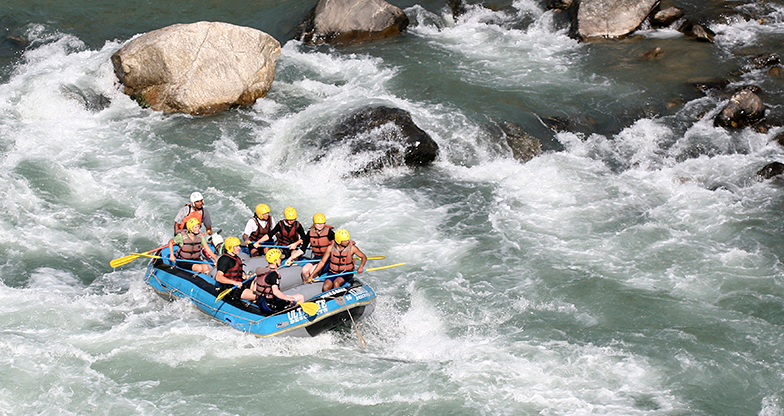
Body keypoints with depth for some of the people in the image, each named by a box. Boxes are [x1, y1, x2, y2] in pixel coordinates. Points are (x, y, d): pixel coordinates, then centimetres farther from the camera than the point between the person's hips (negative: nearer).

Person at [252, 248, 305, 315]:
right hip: (270, 306, -10)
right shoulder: (273, 274, -19)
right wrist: (288, 298, -21)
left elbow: (253, 289, 13)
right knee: (301, 297, -8)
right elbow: (275, 291, -29)